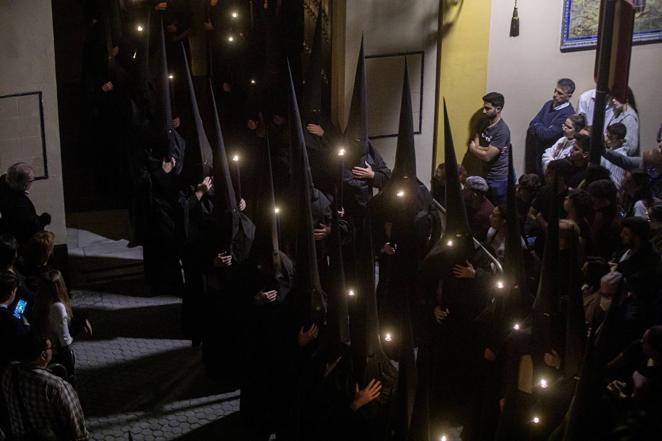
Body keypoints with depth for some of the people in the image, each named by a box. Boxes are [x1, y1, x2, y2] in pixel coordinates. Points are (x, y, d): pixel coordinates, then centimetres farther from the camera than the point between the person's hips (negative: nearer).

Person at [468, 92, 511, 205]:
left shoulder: (502, 130, -22)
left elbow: (487, 156, -24)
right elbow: (474, 146, 0)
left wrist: (473, 149, -7)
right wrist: (488, 148, -18)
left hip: (499, 179, -8)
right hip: (486, 176, 8)